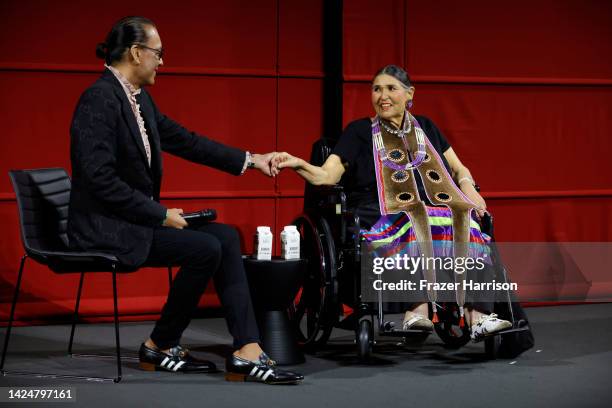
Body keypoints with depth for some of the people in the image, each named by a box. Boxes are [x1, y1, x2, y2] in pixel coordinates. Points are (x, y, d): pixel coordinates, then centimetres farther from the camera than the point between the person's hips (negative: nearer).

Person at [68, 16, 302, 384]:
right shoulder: (100, 99, -19)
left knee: (226, 237, -2)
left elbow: (184, 140, 19)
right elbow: (101, 179, -24)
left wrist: (249, 159, 18)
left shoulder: (139, 99, 11)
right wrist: (161, 215, -18)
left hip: (138, 217, 10)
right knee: (205, 249, -20)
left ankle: (247, 352, -9)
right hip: (107, 227, -10)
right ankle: (160, 346, -1)